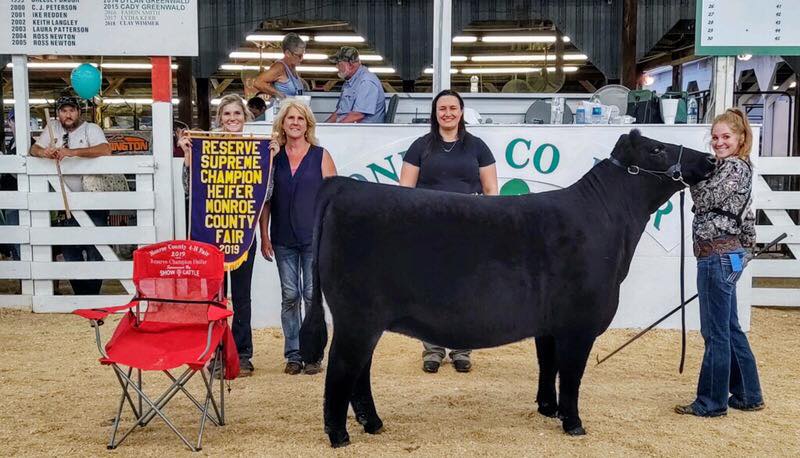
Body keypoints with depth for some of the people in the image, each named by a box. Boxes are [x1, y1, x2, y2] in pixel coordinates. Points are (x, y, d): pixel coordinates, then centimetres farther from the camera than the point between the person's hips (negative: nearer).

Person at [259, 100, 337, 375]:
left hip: (314, 237, -2)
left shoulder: (320, 156, 3)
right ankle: (292, 354, 14)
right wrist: (264, 235, 2)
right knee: (289, 296, 5)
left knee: (312, 295, -1)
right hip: (283, 238, 2)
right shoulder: (272, 156, 7)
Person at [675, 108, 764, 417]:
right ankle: (748, 395, 26)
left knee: (716, 332, -2)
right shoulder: (728, 167, 17)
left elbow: (705, 200, -17)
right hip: (726, 255, 11)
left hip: (718, 257, -11)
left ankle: (712, 402, 8)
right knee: (730, 329, 17)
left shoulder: (736, 167, -12)